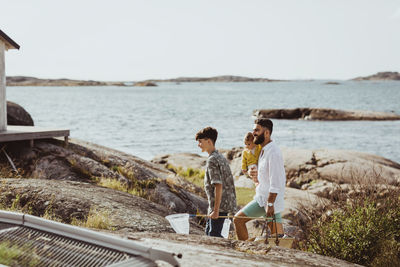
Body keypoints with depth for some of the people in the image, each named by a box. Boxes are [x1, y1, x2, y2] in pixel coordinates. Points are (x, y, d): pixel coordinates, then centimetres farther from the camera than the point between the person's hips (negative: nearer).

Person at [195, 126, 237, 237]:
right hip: (227, 203, 10)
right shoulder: (221, 157, 15)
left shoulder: (212, 160, -16)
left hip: (220, 205, -10)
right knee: (209, 231, 18)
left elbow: (218, 186, -23)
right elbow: (228, 182, 19)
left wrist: (216, 210, -23)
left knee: (214, 235, -6)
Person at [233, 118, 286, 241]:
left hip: (271, 199, -9)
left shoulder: (273, 152, -18)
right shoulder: (263, 150, 12)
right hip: (261, 198, 9)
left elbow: (275, 182, -21)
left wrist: (270, 204, -22)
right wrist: (258, 174, 5)